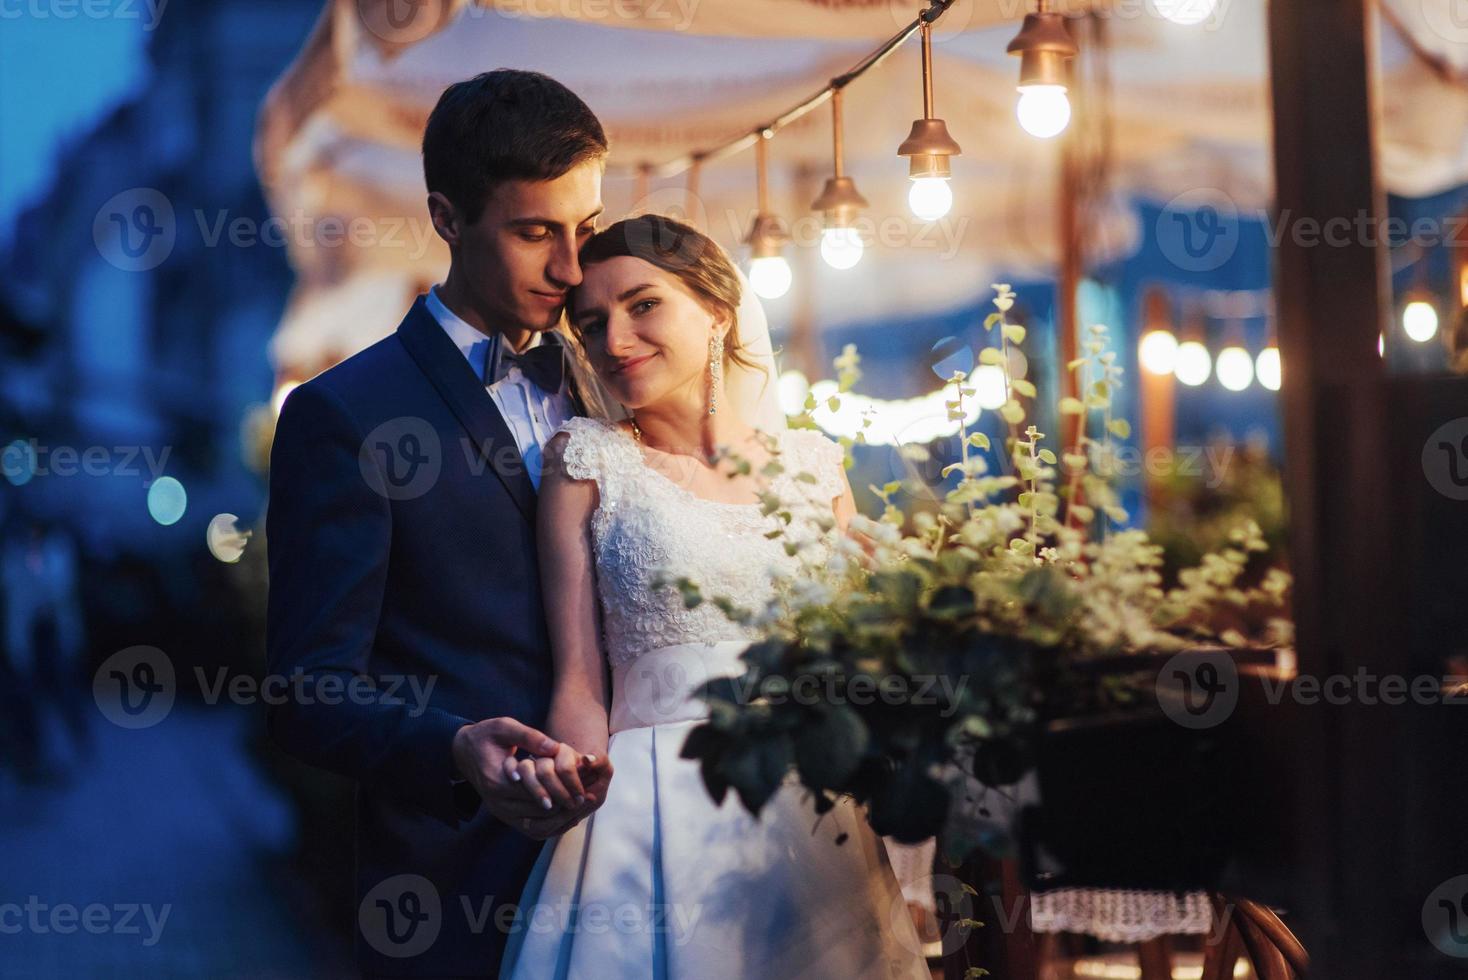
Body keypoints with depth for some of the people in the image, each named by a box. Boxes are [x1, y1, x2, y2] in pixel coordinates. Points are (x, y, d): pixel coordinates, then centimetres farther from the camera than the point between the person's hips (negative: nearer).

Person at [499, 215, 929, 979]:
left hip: (821, 817, 3)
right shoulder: (589, 458, 2)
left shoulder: (814, 462, 9)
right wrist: (594, 827, -15)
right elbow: (578, 683, -3)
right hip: (654, 820, -3)